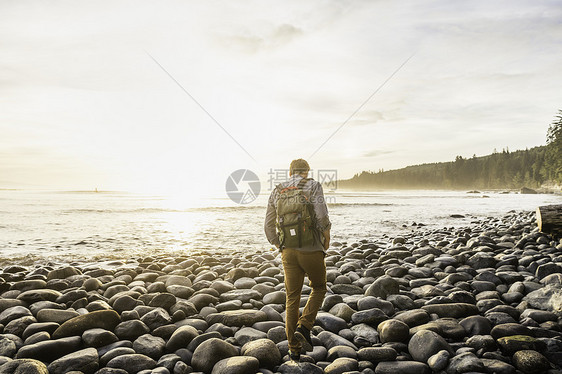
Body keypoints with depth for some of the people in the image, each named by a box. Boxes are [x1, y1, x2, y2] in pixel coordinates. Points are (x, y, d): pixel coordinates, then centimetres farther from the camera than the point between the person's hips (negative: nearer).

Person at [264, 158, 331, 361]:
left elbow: (269, 226, 10)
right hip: (312, 250, -3)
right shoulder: (313, 186, -3)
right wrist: (327, 237, -1)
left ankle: (294, 349, 15)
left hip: (288, 252, 3)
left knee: (292, 299, 12)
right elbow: (321, 215, -18)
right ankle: (304, 327, 3)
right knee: (318, 289, 21)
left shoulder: (277, 191, 9)